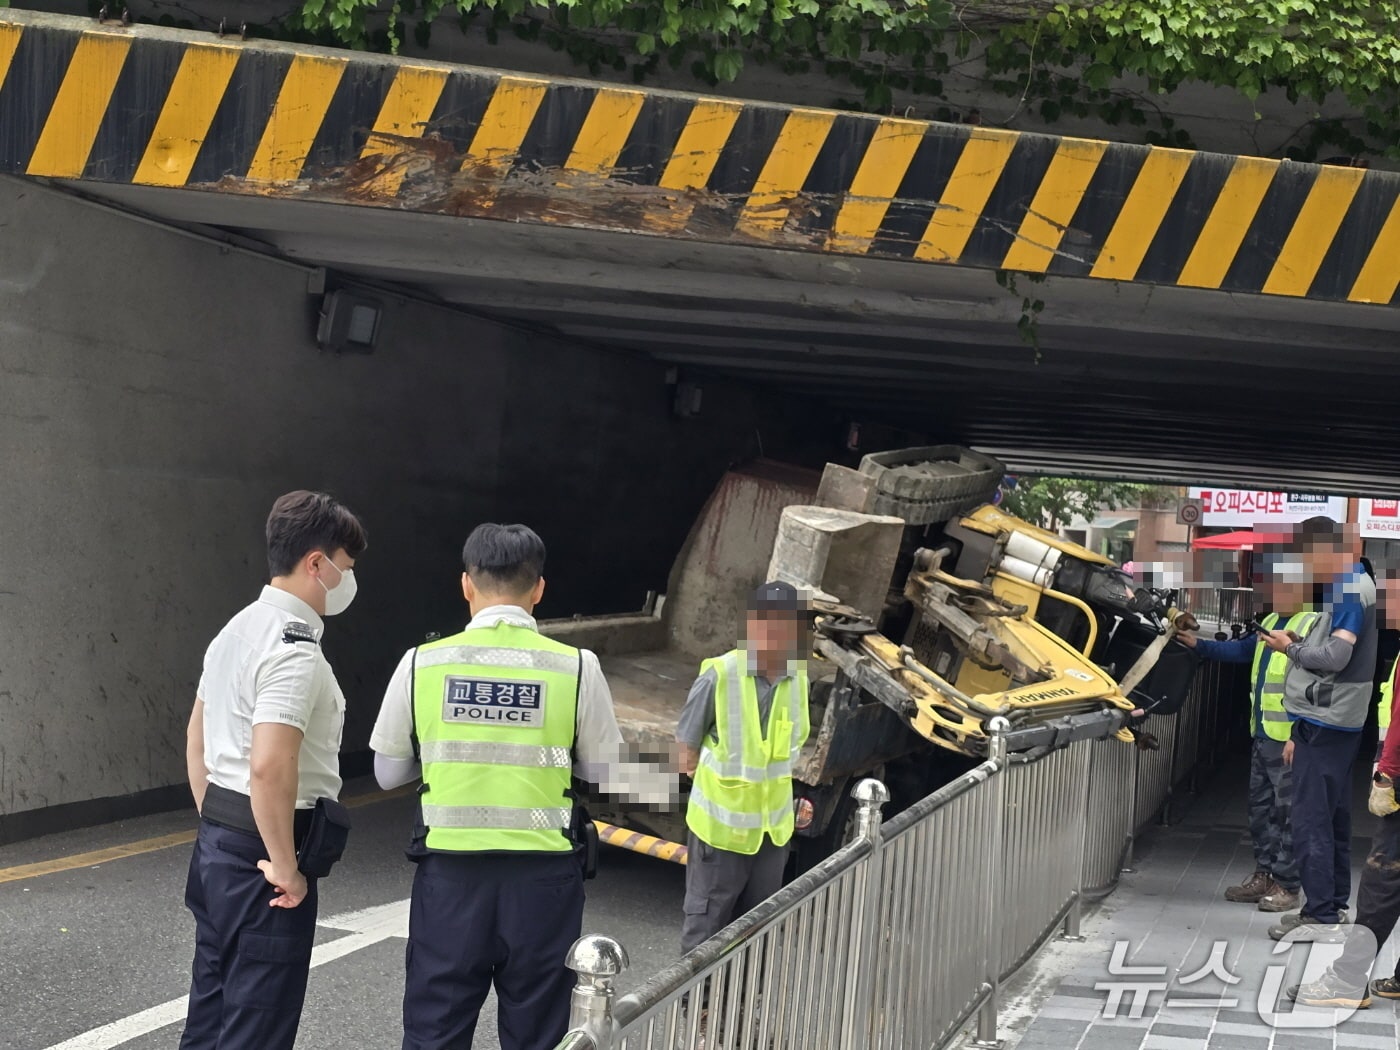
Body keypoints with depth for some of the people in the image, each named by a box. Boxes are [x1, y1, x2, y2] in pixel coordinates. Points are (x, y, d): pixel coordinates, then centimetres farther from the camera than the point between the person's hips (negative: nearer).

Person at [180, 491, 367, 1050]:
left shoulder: (239, 629, 12)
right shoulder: (294, 651, -19)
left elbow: (196, 739, 20)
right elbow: (270, 766, -29)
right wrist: (285, 868, -20)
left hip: (218, 842, 10)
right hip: (263, 851, -10)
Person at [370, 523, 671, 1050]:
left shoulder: (421, 664, -3)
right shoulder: (577, 669, -5)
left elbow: (388, 773, 6)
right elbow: (609, 778, 3)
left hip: (450, 872, 0)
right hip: (542, 876, 0)